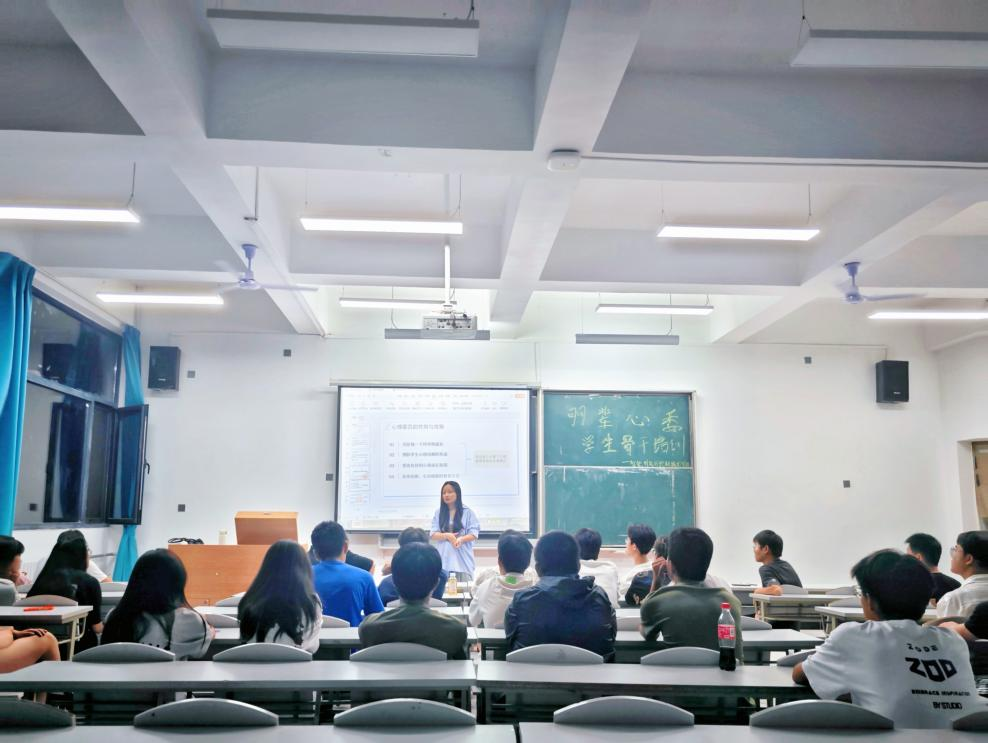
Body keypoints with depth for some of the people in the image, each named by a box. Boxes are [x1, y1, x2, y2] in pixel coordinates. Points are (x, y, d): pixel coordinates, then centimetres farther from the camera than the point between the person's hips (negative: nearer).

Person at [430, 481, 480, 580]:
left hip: (462, 558, -1)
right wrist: (447, 536, -16)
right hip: (444, 558, 1)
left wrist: (461, 539, -20)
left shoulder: (467, 512, 2)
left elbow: (474, 534, -1)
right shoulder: (438, 513, 8)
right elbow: (433, 535, 3)